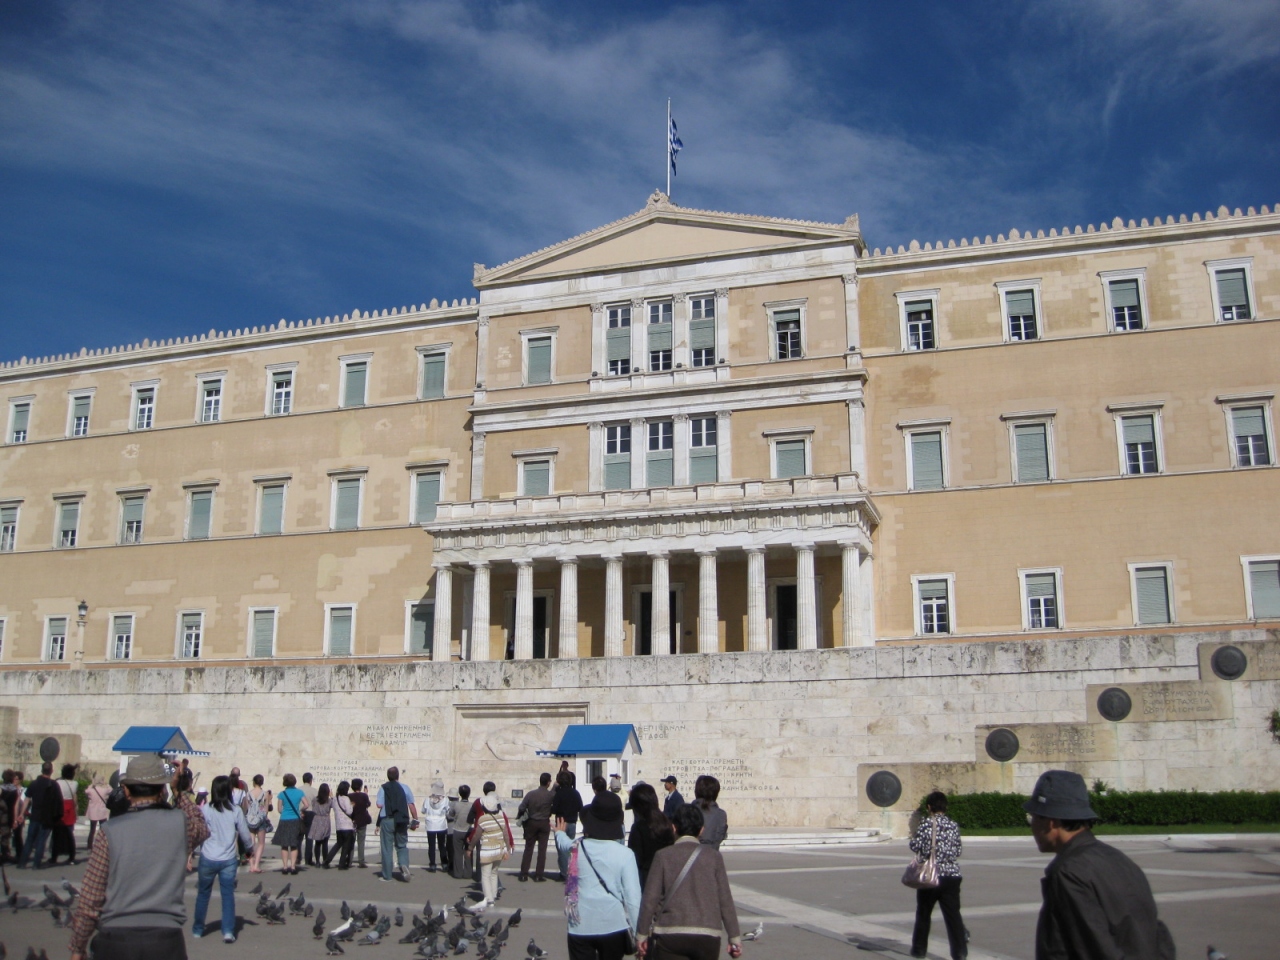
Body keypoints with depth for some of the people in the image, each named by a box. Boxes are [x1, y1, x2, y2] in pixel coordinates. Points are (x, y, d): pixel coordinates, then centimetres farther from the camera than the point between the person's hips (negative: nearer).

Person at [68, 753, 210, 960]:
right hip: (166, 943, 1)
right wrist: (177, 793, 22)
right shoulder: (181, 823, -2)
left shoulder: (111, 831, -5)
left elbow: (89, 899, -3)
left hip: (115, 942, 0)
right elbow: (202, 829, 24)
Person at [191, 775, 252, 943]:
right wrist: (251, 842, 21)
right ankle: (228, 932, 0)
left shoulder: (206, 809, -9)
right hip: (229, 859, 0)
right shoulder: (236, 811, -6)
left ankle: (197, 929, 30)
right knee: (228, 894, 7)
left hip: (208, 858, 0)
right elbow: (245, 835, 2)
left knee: (203, 893, 17)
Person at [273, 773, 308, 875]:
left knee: (284, 845, 7)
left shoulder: (282, 794, -5)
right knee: (294, 845, 9)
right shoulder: (299, 792, -1)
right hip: (296, 820, 1)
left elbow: (280, 809, -2)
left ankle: (285, 867, 5)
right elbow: (306, 805, -5)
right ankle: (293, 866, 5)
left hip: (284, 821, -1)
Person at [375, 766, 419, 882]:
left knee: (387, 848, 7)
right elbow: (411, 805, -3)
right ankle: (404, 864, -13)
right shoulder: (405, 788, 0)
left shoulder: (383, 788, -4)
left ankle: (386, 875, 10)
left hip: (387, 820, -1)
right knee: (402, 846, 13)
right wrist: (415, 820, 3)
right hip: (401, 821, 1)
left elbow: (379, 805, -12)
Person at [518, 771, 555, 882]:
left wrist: (518, 817, 9)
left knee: (528, 848, 9)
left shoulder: (531, 794, -8)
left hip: (531, 823, 1)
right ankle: (539, 875, 4)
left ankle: (523, 874, 9)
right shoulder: (550, 795, -11)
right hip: (544, 824, -1)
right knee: (542, 849, 5)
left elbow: (522, 808, -10)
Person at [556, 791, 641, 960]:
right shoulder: (625, 855, -12)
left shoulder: (576, 849, -2)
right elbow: (633, 897, -14)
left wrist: (560, 833, 47)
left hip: (580, 928, 1)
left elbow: (563, 844, 24)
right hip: (614, 927, -1)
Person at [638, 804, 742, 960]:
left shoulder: (663, 856, 0)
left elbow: (650, 898, -1)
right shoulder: (713, 856, 3)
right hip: (707, 937, 2)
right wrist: (734, 937, 9)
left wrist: (643, 934, 8)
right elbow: (725, 900, 3)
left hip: (669, 936, -1)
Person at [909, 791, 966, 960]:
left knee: (923, 914, 14)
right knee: (953, 915, 1)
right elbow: (958, 852, 9)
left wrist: (913, 839, 12)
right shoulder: (953, 825, 4)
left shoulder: (926, 823, -7)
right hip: (951, 876, 2)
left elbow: (915, 846, -9)